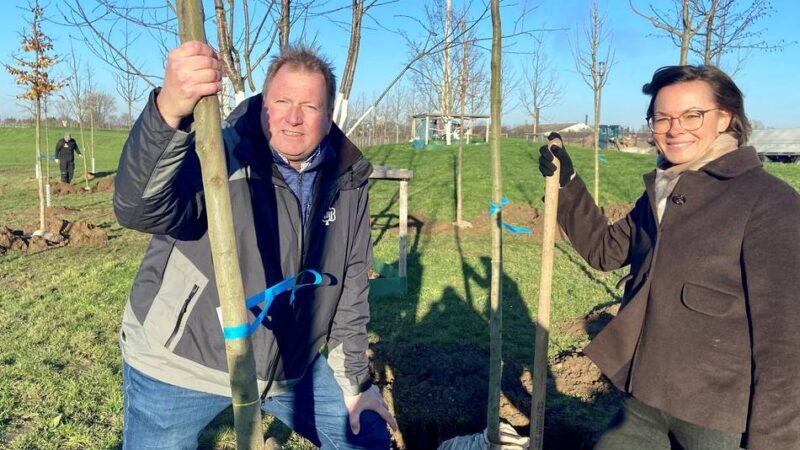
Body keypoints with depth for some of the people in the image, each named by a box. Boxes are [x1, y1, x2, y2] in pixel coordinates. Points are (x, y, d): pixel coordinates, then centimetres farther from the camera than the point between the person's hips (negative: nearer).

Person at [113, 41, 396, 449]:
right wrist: (169, 111, -56)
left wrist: (354, 380, 7)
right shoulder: (218, 156, -20)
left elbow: (350, 285, 3)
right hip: (181, 362, -4)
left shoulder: (347, 184, -5)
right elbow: (139, 209, -38)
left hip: (291, 366, 5)